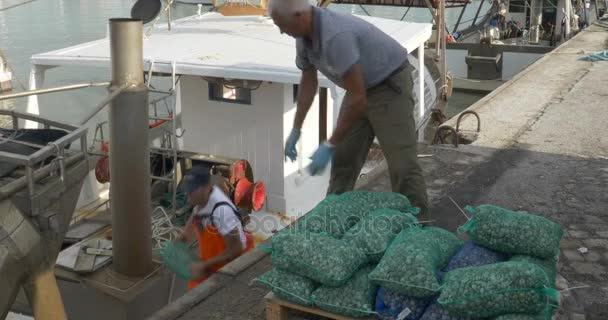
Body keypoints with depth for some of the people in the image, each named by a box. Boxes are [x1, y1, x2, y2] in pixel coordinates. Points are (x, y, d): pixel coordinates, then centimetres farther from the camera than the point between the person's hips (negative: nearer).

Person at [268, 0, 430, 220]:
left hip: (390, 84, -8)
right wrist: (296, 130, 8)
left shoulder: (335, 36, -36)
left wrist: (329, 146, -29)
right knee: (343, 158, 9)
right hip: (361, 86, 8)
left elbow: (358, 100, -35)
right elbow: (308, 81, 10)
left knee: (402, 165, -11)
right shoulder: (304, 35, -7)